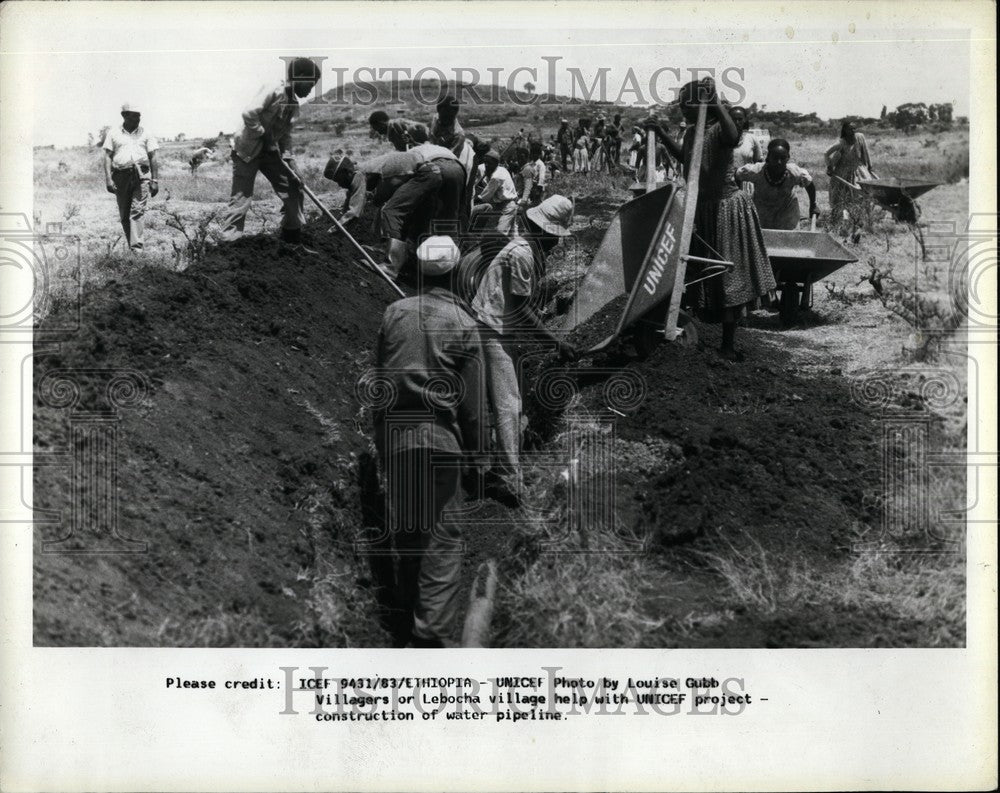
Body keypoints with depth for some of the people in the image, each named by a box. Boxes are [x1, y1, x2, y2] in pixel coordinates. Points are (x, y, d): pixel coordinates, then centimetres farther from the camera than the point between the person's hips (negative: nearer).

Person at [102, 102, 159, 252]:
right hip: (121, 176, 1)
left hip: (141, 176, -1)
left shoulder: (145, 134, 11)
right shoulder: (113, 133, 10)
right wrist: (108, 179, -5)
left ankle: (137, 246, -19)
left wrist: (154, 180, 5)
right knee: (124, 215, 4)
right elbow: (108, 156, 6)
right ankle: (130, 245, 16)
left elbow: (152, 157, 11)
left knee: (137, 211, -13)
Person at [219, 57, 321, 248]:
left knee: (293, 190, 5)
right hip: (248, 151, -8)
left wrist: (290, 166, 2)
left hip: (270, 152, 8)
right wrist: (265, 135, -19)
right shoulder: (272, 91, -19)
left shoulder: (294, 105, 7)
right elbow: (249, 114, -29)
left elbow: (286, 137, 11)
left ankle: (293, 241, 16)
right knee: (241, 199, -9)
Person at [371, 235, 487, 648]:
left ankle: (407, 619, 25)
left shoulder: (394, 312, 4)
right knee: (443, 534, 0)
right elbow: (471, 398, -2)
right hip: (440, 438, -3)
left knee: (405, 528, 15)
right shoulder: (463, 323, -4)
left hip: (394, 435, 4)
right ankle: (433, 632, -6)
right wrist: (473, 448, 7)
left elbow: (378, 377, 9)